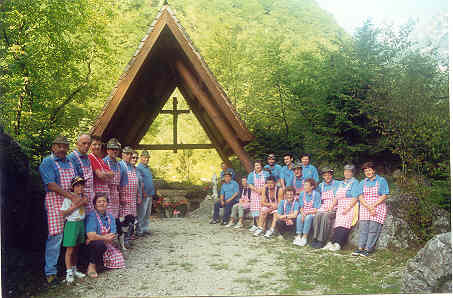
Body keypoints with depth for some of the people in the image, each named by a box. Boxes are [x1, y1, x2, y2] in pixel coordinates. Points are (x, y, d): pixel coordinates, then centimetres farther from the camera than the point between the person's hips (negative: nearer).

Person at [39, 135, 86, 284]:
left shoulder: (69, 162, 18)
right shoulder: (47, 162, -3)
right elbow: (51, 185, -12)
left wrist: (78, 196, -1)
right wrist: (72, 197, -17)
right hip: (55, 201, -6)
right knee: (55, 236, -8)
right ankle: (50, 272, 1)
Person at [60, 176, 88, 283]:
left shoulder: (82, 197, 10)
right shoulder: (68, 198, -11)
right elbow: (64, 213, -14)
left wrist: (85, 202, 2)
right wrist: (76, 205, -19)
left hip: (81, 224, 6)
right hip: (72, 224, -6)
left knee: (76, 249, 14)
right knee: (70, 249, -3)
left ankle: (74, 270, 24)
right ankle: (69, 272, 5)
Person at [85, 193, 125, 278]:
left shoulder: (110, 217, 5)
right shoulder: (91, 216, -13)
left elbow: (113, 235, -2)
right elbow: (91, 236, -24)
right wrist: (105, 238, -12)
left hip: (107, 246, 6)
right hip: (92, 246, -6)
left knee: (118, 261, -10)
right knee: (100, 243, -38)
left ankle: (100, 260, 19)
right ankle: (92, 266, -12)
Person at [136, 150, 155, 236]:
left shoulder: (147, 168, 17)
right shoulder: (138, 168, -11)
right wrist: (144, 192, -16)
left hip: (150, 194, 9)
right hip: (144, 195, -9)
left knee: (147, 213, 14)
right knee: (141, 214, -3)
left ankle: (145, 228, 22)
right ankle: (139, 230, 3)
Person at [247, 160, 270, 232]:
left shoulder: (266, 174, 7)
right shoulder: (251, 175, 9)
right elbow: (250, 185, 1)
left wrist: (262, 189, -14)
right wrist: (256, 190, -14)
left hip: (264, 194, -1)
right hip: (255, 194, 1)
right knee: (255, 209, -3)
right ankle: (255, 225, 3)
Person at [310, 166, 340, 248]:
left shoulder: (337, 184, 4)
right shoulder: (321, 185, 18)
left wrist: (331, 207, -15)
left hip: (333, 209, -3)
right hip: (323, 208, 3)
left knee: (325, 217, -32)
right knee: (317, 216, -28)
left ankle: (322, 240, -31)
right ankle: (315, 238, -27)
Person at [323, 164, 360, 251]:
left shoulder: (354, 182, 1)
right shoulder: (341, 183, 23)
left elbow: (355, 198, -9)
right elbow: (336, 197, 19)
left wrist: (348, 208, -17)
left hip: (350, 208, -6)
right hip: (340, 208, 6)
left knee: (344, 226, -19)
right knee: (337, 226, -7)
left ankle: (338, 244, -25)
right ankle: (332, 243, -14)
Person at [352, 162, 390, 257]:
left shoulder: (381, 180, 4)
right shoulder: (362, 183, 14)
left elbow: (384, 196, -4)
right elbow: (360, 197, 4)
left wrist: (373, 205, -13)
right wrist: (368, 207, -12)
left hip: (378, 207, -3)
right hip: (364, 208, 3)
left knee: (373, 229, -9)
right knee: (363, 228, -6)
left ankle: (368, 249, -6)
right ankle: (360, 247, -4)